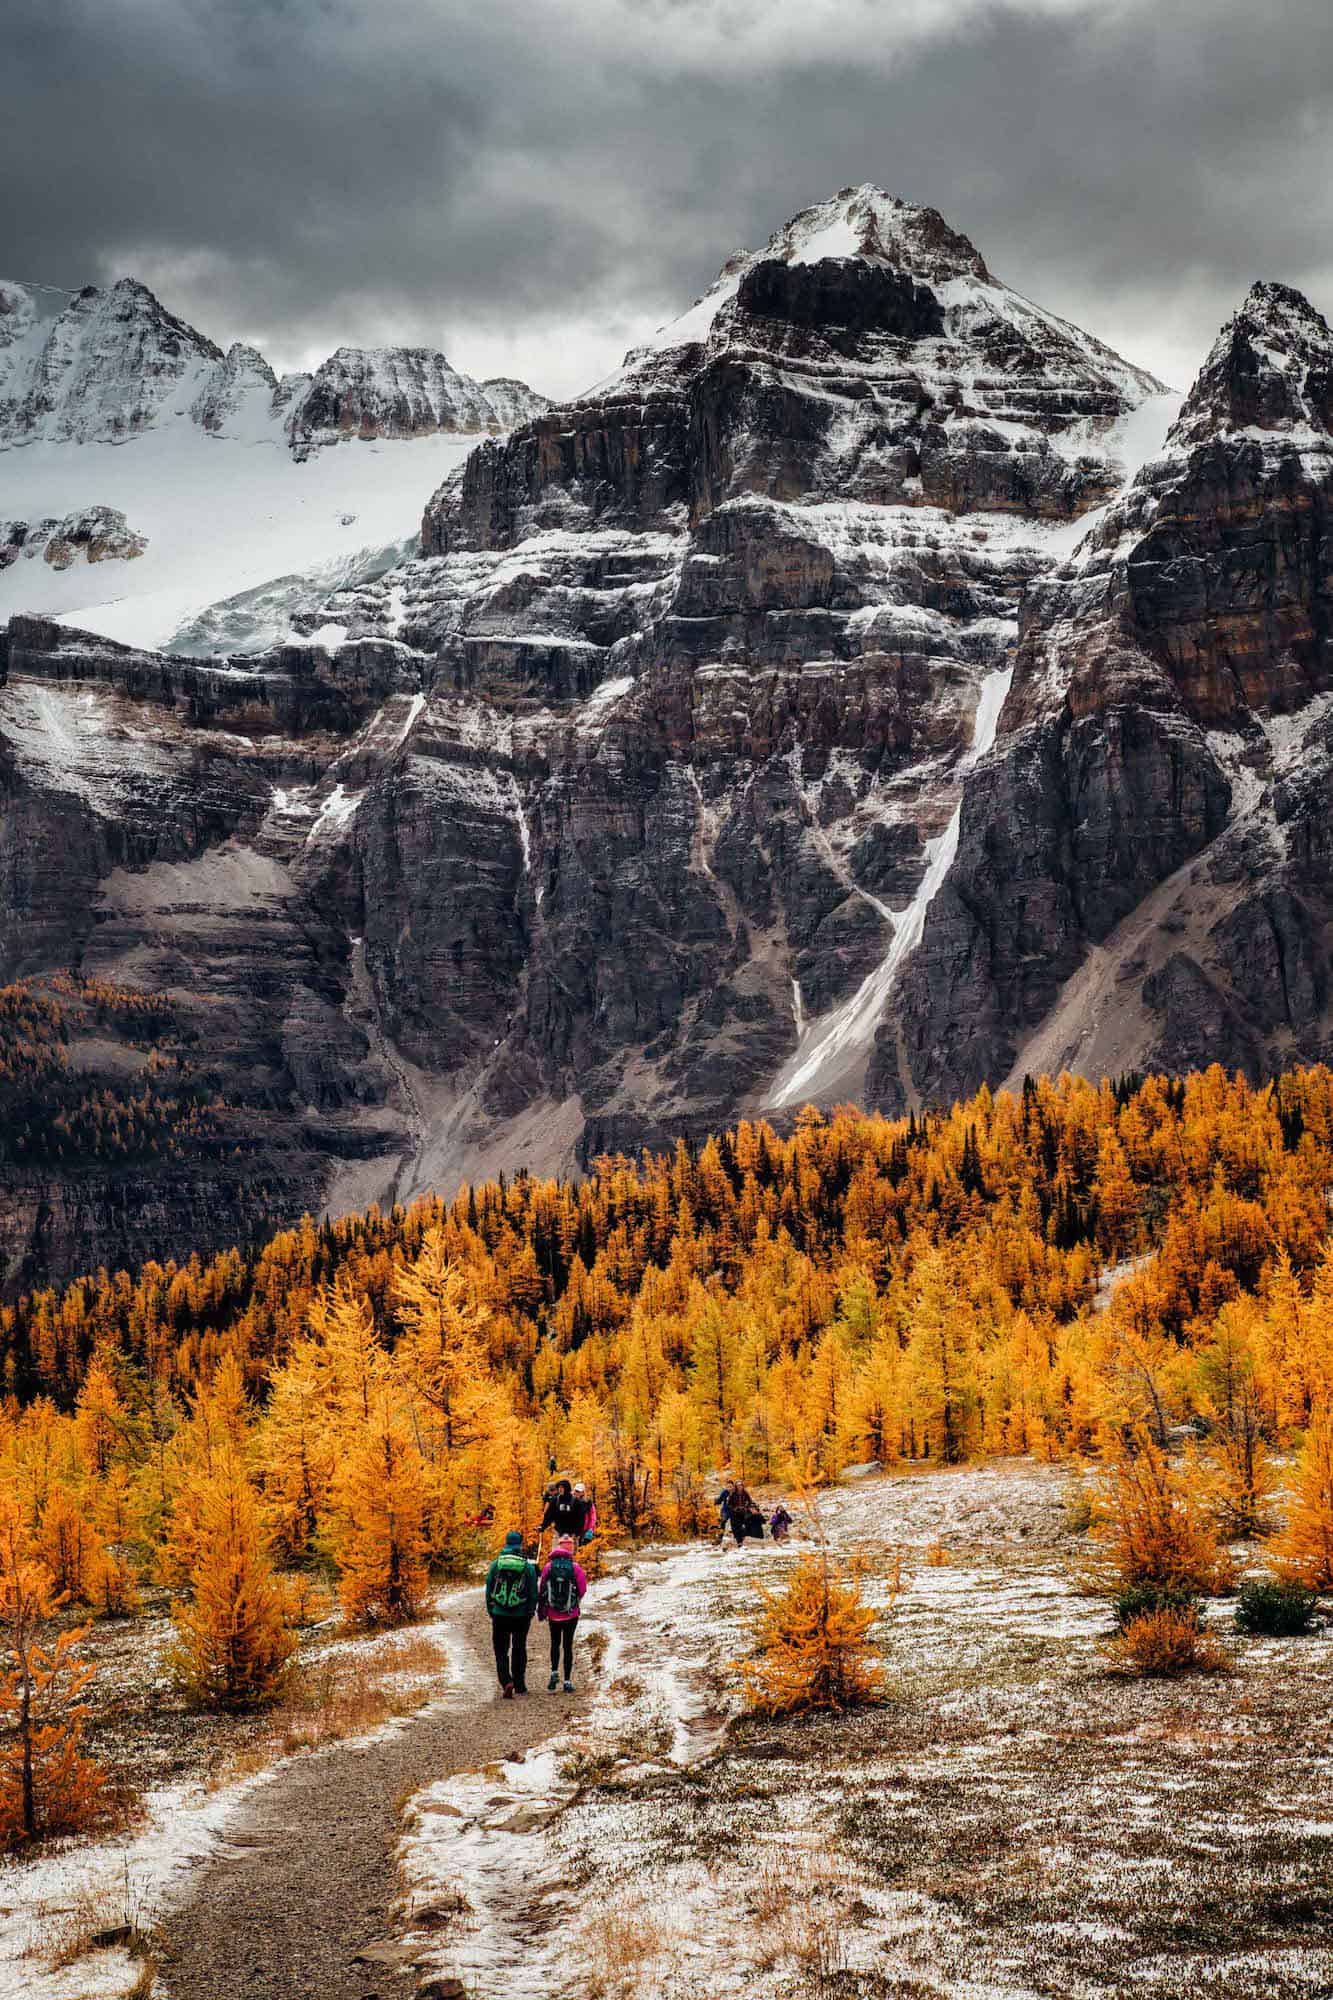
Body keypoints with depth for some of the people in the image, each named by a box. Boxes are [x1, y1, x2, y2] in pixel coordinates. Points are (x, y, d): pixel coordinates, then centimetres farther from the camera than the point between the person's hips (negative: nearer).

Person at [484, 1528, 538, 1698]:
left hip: (499, 1616, 0)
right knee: (519, 1650, 15)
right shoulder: (528, 1567, -3)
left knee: (501, 1651, 5)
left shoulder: (495, 1564, -1)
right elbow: (533, 1593, 0)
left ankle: (507, 1681, -15)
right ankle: (519, 1685, 21)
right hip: (521, 1616, 0)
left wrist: (491, 1612, 13)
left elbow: (489, 1591, 4)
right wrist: (530, 1613, 11)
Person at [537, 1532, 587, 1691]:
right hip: (571, 1614, -1)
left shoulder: (549, 1566, -6)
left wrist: (541, 1610, 11)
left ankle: (554, 1672, 2)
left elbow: (541, 1589, -1)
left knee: (555, 1644, 19)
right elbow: (583, 1588, -6)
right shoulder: (575, 1566, -11)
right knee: (568, 1646, 7)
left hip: (553, 1614, 1)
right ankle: (567, 1681, 5)